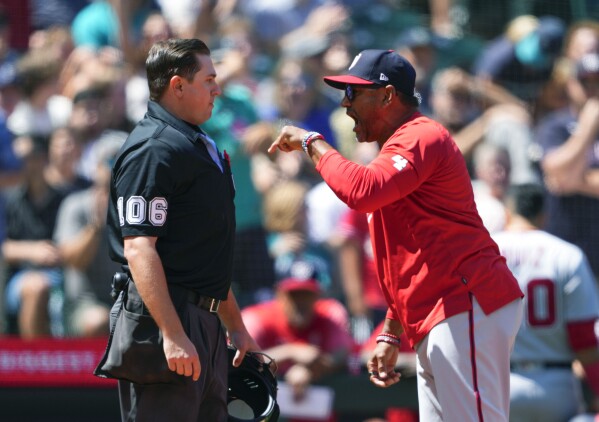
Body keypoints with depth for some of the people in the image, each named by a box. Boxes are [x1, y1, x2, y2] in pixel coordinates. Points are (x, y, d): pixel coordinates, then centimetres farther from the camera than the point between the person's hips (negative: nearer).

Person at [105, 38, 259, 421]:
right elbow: (139, 249, -21)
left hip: (205, 320, 10)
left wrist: (236, 326, 27)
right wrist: (172, 335, -27)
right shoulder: (153, 149, -13)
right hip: (165, 317, -10)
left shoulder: (202, 146, 19)